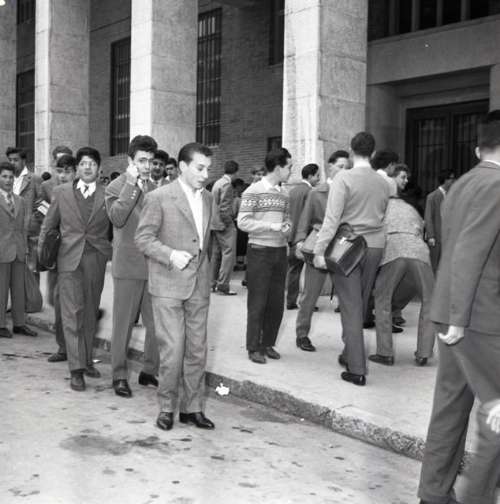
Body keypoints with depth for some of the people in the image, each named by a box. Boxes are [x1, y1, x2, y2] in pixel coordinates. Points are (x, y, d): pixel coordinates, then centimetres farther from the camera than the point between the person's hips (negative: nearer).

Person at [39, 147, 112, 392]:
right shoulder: (61, 192, 7)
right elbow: (48, 225, 13)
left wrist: (112, 254, -5)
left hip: (96, 260, 1)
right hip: (69, 259, -1)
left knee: (90, 313, 10)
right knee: (72, 312, -5)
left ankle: (87, 360, 25)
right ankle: (76, 369, -4)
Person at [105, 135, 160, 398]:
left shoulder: (155, 188, 11)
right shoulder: (116, 187, -2)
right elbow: (117, 218, -21)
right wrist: (132, 184, -20)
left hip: (153, 265, 4)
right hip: (128, 265, -4)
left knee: (157, 323, 6)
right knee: (123, 324, 5)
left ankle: (150, 371, 21)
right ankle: (120, 375, 17)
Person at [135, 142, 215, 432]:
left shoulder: (208, 198, 12)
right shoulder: (160, 198, -6)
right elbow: (144, 238, -7)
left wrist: (207, 271, 14)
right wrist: (171, 255, -21)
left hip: (199, 285, 5)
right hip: (169, 284, -5)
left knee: (197, 350, 8)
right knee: (172, 349, -5)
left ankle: (192, 408, 20)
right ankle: (167, 407, 13)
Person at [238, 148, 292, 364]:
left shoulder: (284, 194, 11)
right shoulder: (253, 192, -8)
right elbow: (243, 222, -13)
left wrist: (287, 227, -3)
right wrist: (272, 226, -18)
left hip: (280, 251, 6)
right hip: (260, 251, -6)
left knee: (277, 302, 9)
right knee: (257, 303, 0)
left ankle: (268, 344, 22)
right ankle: (254, 348, 11)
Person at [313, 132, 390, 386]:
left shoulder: (344, 178, -9)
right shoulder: (383, 183, 7)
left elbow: (332, 217, -14)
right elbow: (380, 216, 7)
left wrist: (320, 249, -13)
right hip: (375, 246, 5)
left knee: (351, 307, -1)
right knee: (360, 306, 16)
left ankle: (357, 369, 0)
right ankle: (349, 354, 30)